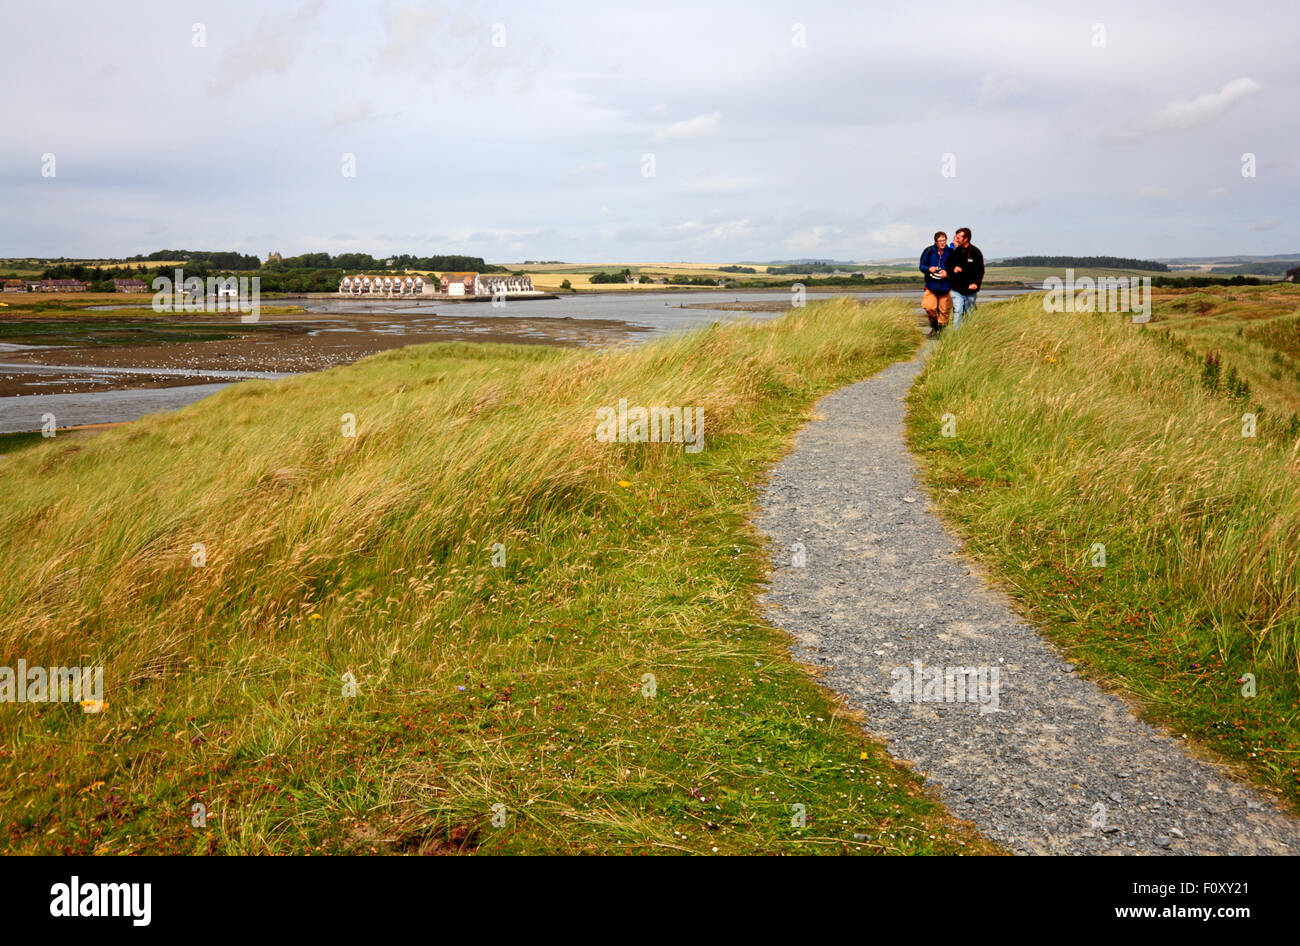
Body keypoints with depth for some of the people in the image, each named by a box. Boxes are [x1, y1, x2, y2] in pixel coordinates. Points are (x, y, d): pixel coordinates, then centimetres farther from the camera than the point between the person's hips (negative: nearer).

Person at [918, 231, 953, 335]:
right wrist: (929, 268, -13)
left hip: (946, 287, -1)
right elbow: (922, 266, 8)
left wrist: (947, 273, -16)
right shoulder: (929, 251, 1)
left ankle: (941, 329, 21)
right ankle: (934, 326, 14)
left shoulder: (951, 253, -3)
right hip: (931, 285, 1)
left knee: (944, 310, 4)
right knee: (928, 307, -11)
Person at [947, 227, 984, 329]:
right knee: (957, 312, -10)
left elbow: (981, 271, -1)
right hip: (956, 289, 0)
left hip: (970, 290, 0)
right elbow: (948, 265, 10)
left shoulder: (975, 252, -4)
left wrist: (976, 283, -15)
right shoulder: (954, 251, 0)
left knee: (970, 314, 9)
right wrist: (953, 269, -14)